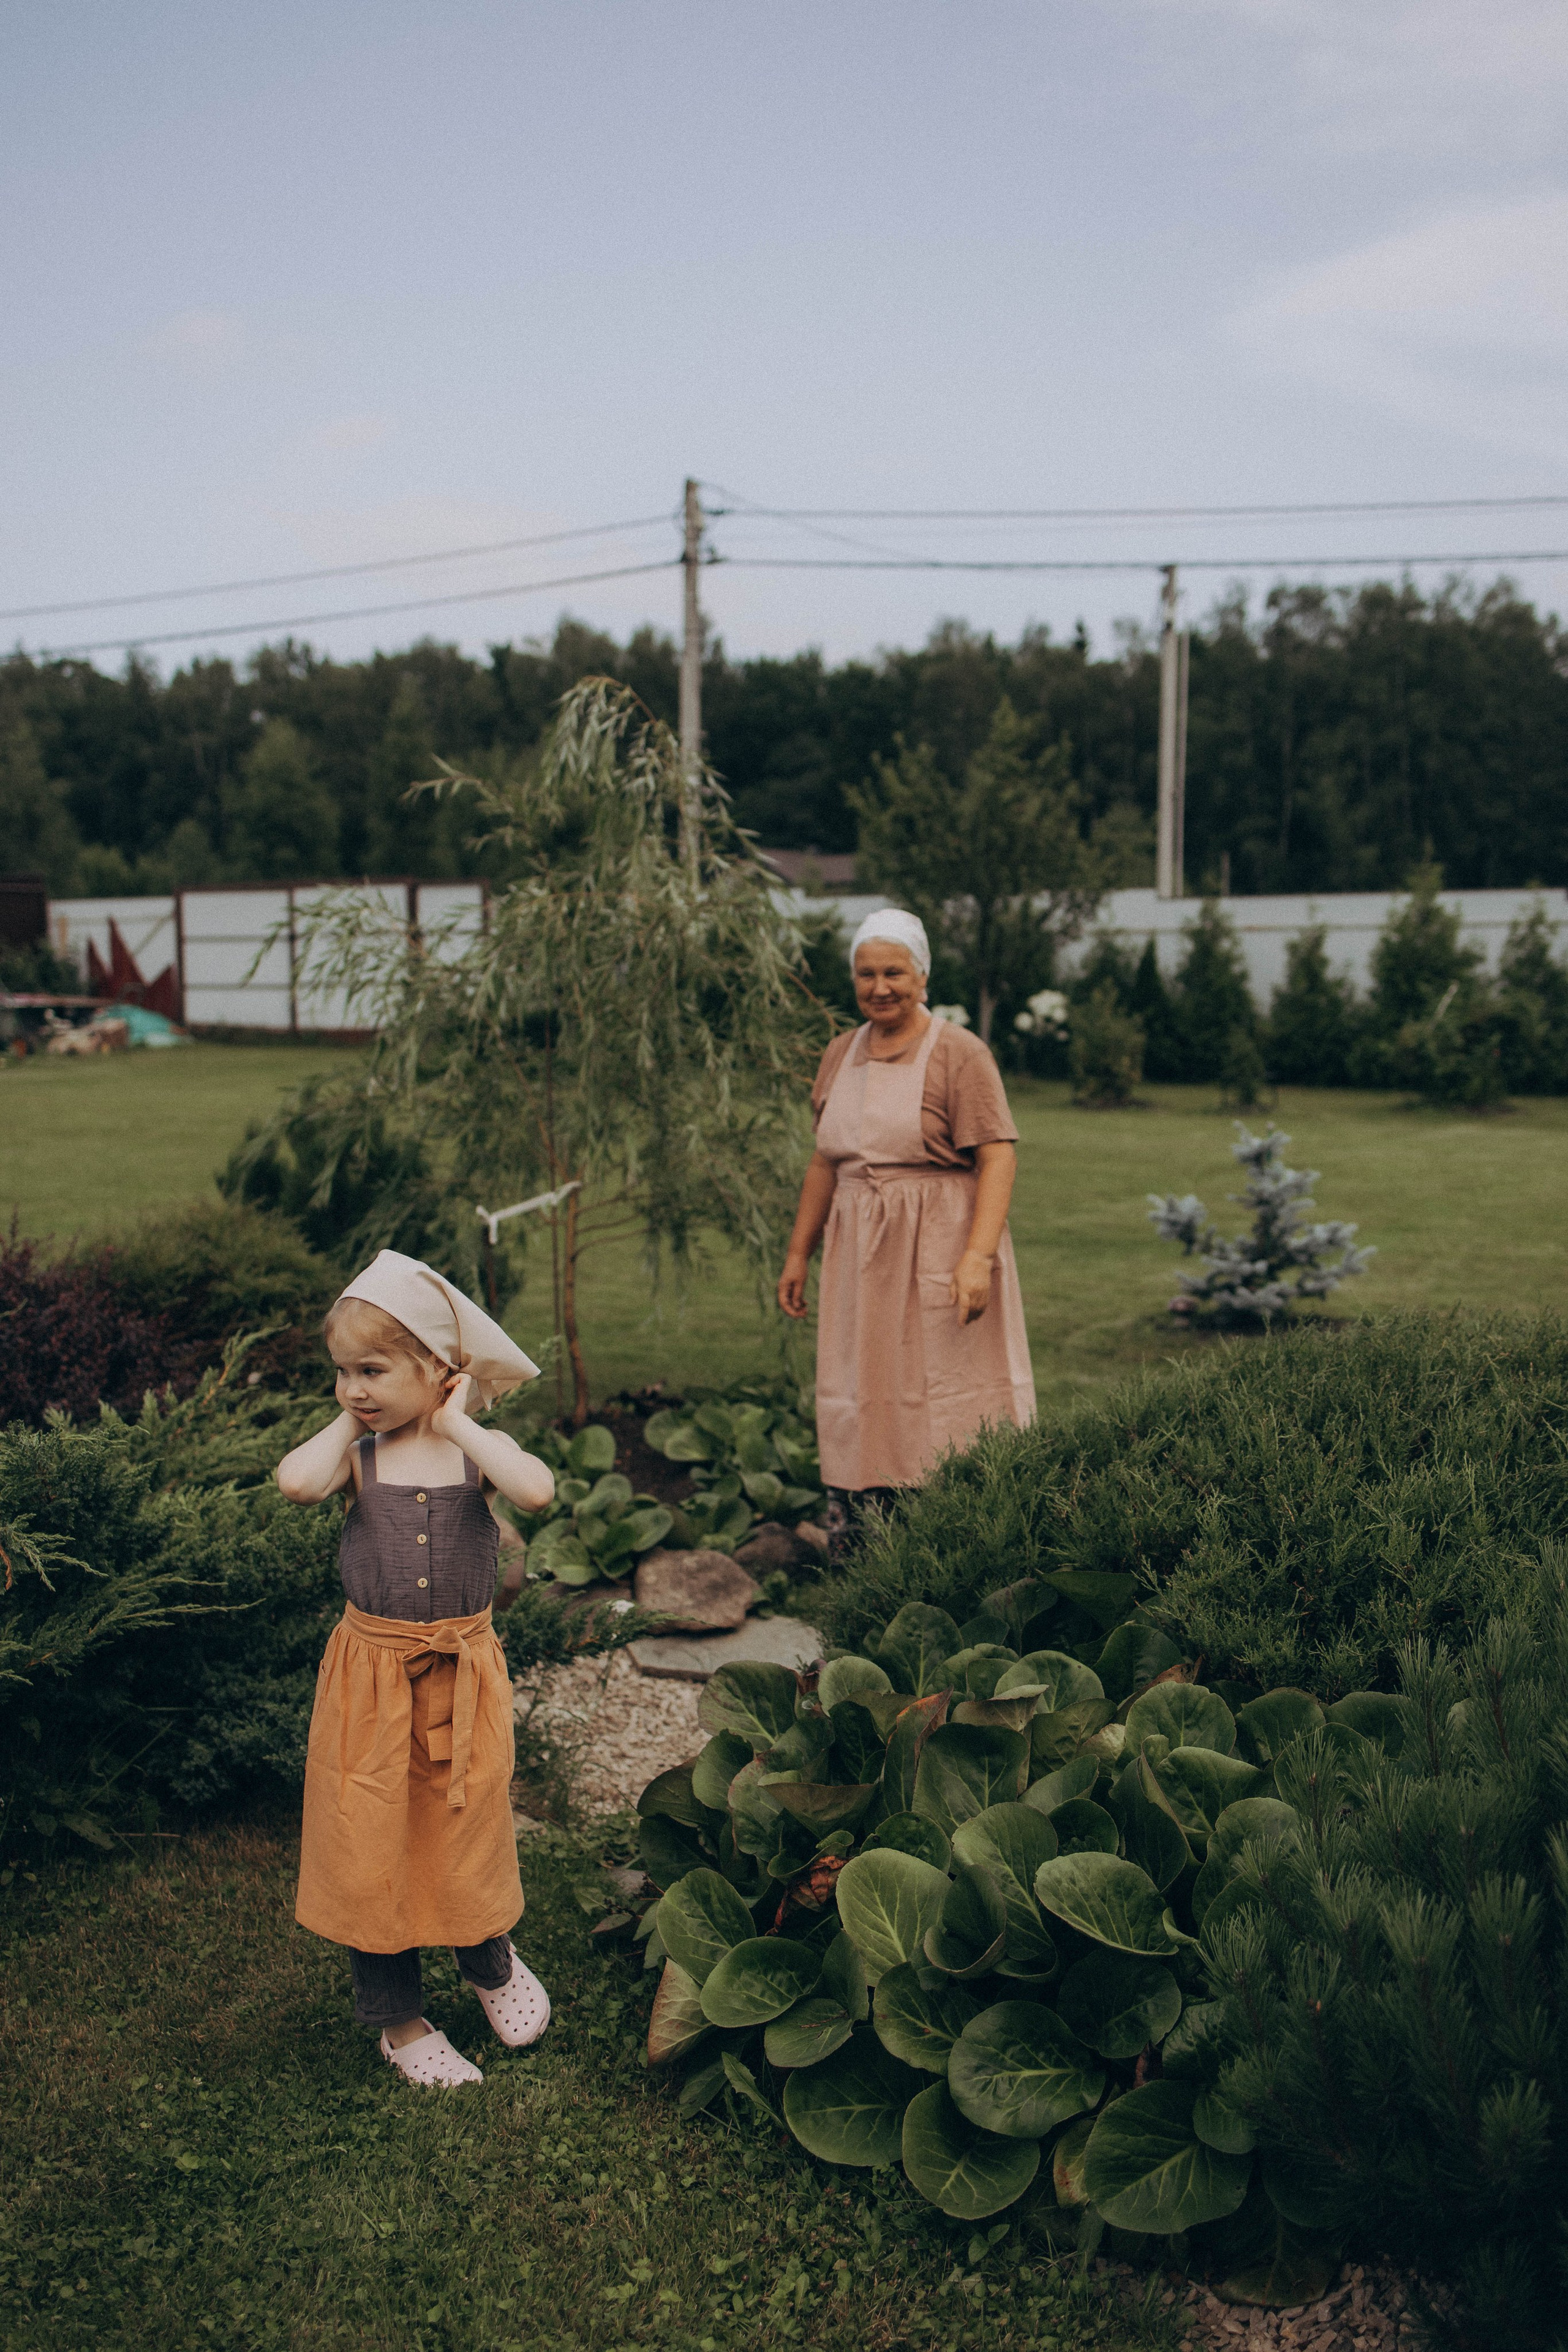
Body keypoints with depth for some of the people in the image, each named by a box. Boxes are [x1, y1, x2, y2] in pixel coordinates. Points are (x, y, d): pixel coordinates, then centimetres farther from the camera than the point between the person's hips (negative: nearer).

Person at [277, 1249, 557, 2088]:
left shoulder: (476, 1448, -7)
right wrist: (348, 1422, -13)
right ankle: (397, 2017, 29)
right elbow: (296, 1481, -28)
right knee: (369, 1839, 9)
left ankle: (491, 1964, 44)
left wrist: (457, 1424, -20)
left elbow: (536, 1490, -28)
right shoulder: (357, 1454, -6)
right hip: (372, 1672, 1)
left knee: (468, 1827, 13)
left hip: (463, 1671, 0)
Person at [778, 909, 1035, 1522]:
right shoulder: (841, 1056, 12)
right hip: (859, 1257, 6)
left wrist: (979, 1255, -23)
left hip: (940, 1254, -6)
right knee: (859, 1406, 6)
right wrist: (799, 1253, 16)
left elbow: (998, 1157, -13)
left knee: (949, 1407, -4)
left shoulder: (960, 1053, -7)